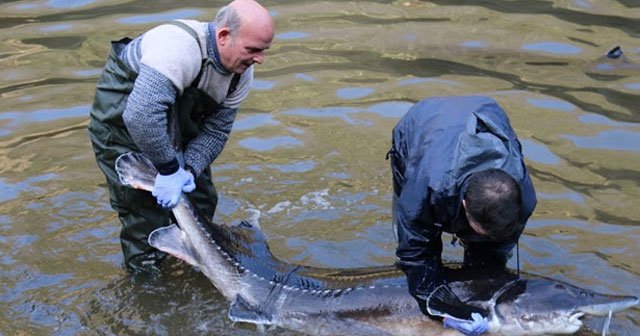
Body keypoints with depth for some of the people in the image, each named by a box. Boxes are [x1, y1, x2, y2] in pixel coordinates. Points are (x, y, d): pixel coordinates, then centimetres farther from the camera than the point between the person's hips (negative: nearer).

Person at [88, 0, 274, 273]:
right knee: (146, 205, -11)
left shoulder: (241, 72, -11)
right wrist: (169, 169, -36)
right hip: (121, 114, -7)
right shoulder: (180, 47, -39)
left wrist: (190, 169, -22)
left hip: (177, 115, 8)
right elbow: (141, 117, -46)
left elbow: (216, 131, -7)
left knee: (200, 198, 10)